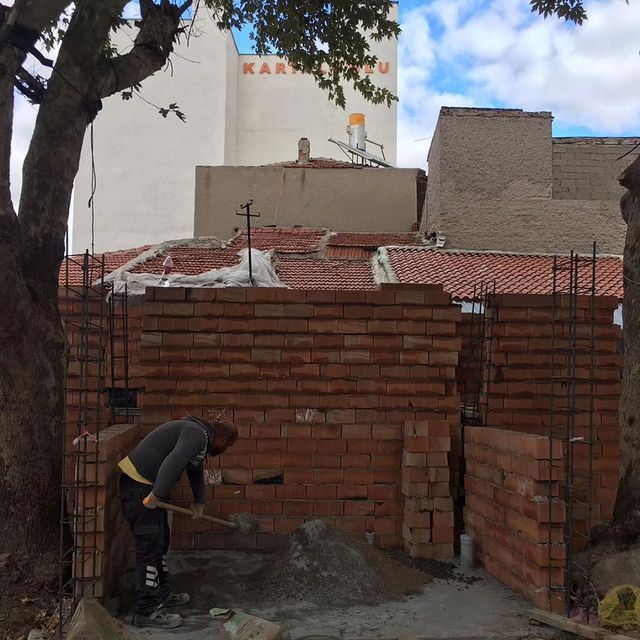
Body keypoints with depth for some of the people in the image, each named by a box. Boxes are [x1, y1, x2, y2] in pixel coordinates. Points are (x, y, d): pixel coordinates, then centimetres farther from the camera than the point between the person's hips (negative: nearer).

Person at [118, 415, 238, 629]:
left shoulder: (200, 435, 15)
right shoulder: (197, 434, -18)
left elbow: (196, 471, 29)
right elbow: (173, 463, -32)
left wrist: (198, 502, 31)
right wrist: (157, 495, -30)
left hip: (149, 485, 11)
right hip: (139, 485, -11)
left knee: (161, 541, 18)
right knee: (150, 545, -9)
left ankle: (162, 595, 30)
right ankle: (147, 611, -4)